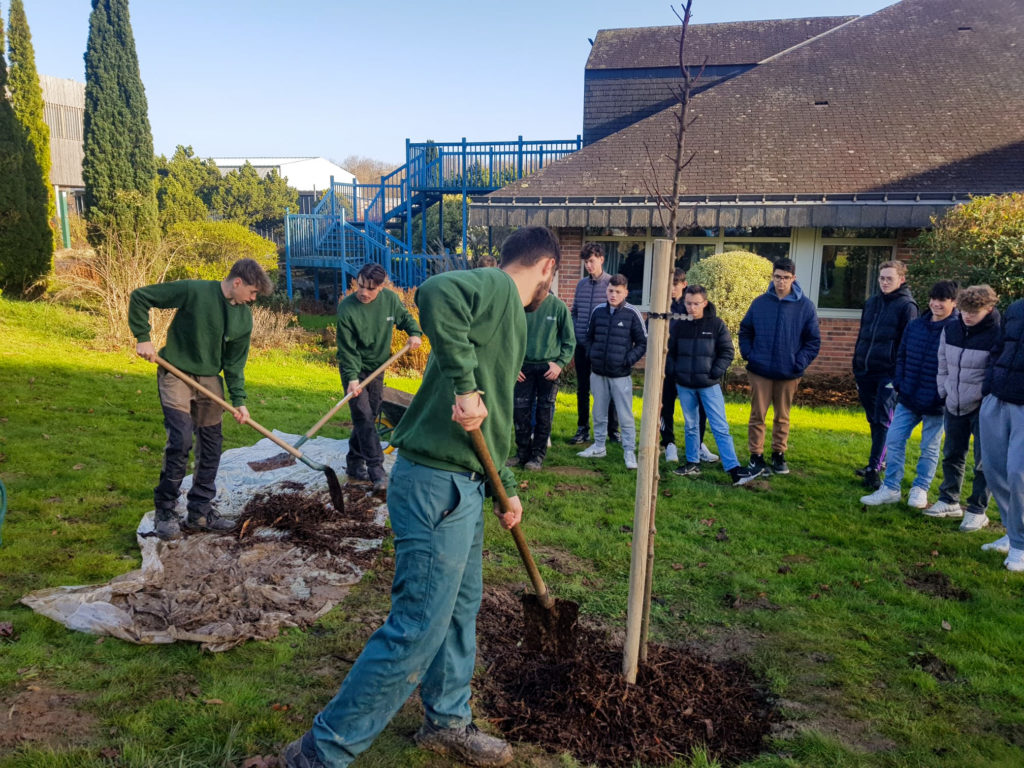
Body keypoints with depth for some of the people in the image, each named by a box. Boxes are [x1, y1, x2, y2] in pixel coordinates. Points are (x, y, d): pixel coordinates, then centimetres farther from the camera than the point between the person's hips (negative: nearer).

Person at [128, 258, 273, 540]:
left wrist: (239, 400, -2)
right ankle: (165, 511, 2)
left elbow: (234, 363, 6)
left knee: (211, 447, 7)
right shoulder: (194, 291, -17)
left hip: (210, 380, 6)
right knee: (181, 440, -15)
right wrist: (142, 337, -15)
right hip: (176, 374, -6)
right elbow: (139, 297, -11)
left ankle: (200, 512, 20)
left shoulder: (244, 318, 1)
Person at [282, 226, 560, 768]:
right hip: (438, 485, -10)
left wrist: (507, 488, 27)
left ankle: (447, 723, 41)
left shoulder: (508, 316, 20)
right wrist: (465, 385, -31)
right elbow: (436, 292, -34)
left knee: (460, 610, 22)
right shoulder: (498, 287, -10)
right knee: (417, 630, -3)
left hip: (463, 487, 11)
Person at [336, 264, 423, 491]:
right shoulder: (347, 308, -20)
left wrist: (415, 333, -8)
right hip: (354, 370, -5)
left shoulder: (390, 299, -8)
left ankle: (354, 464, 23)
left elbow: (405, 317, 12)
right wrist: (352, 378, -27)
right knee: (364, 417, -11)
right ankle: (376, 470, -8)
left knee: (369, 417, 10)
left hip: (377, 368, 5)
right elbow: (347, 348, -19)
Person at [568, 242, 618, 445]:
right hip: (582, 345, 4)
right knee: (582, 389, 10)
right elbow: (574, 313, 13)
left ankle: (613, 429, 17)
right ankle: (583, 430, 20)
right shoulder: (581, 284, 9)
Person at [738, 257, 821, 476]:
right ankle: (756, 455, 14)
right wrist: (749, 355, -3)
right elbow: (745, 331, 9)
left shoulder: (805, 306, -2)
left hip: (788, 374, 0)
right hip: (760, 371, 0)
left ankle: (779, 454, 25)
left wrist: (800, 363, -9)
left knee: (782, 416, 12)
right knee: (757, 415, 4)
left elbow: (813, 341, 1)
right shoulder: (760, 303, 1)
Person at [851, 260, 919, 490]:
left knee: (883, 421, -6)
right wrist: (857, 369, 16)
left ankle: (874, 469, -5)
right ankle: (879, 462, 25)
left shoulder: (907, 306, -4)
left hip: (888, 374, -6)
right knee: (873, 420, 14)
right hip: (866, 373, 6)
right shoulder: (871, 303, 14)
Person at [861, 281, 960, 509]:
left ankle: (920, 490, 24)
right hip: (908, 398, 5)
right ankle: (890, 489, 12)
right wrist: (899, 383, 4)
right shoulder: (914, 326, 6)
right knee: (894, 440, 3)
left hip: (935, 402, -5)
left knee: (930, 448, 9)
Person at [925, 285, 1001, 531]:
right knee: (952, 455, 15)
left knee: (983, 462, 2)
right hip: (954, 406, 6)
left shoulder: (998, 335, -17)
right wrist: (944, 392, 10)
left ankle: (977, 512, 12)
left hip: (982, 408, -6)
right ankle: (949, 502, 29)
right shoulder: (950, 330, 0)